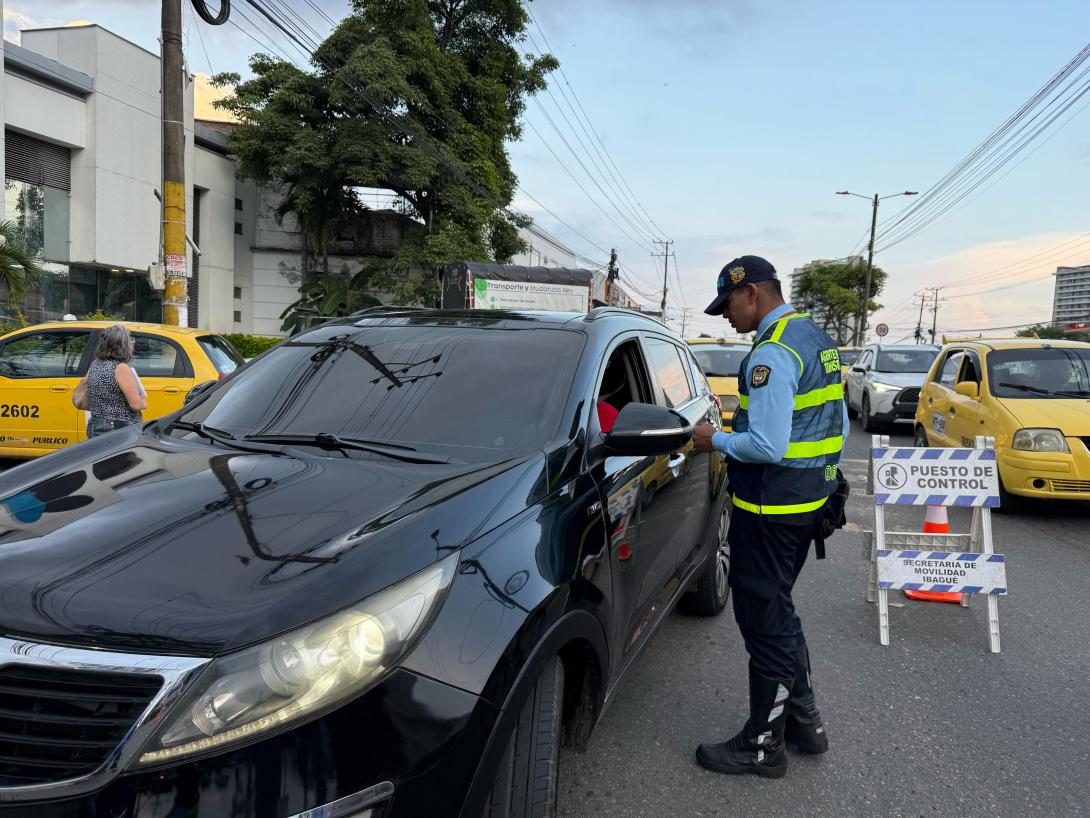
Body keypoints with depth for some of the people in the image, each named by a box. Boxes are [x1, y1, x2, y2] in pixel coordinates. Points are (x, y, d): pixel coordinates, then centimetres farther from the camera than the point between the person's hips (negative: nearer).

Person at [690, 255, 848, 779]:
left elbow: (767, 446, -26)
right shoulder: (817, 337, 12)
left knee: (764, 621, 2)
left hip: (770, 509, -10)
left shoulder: (772, 353, -20)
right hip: (810, 499, 10)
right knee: (778, 611, 22)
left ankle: (764, 745, 16)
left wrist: (715, 440, -11)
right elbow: (838, 425, 17)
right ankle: (803, 721, 34)